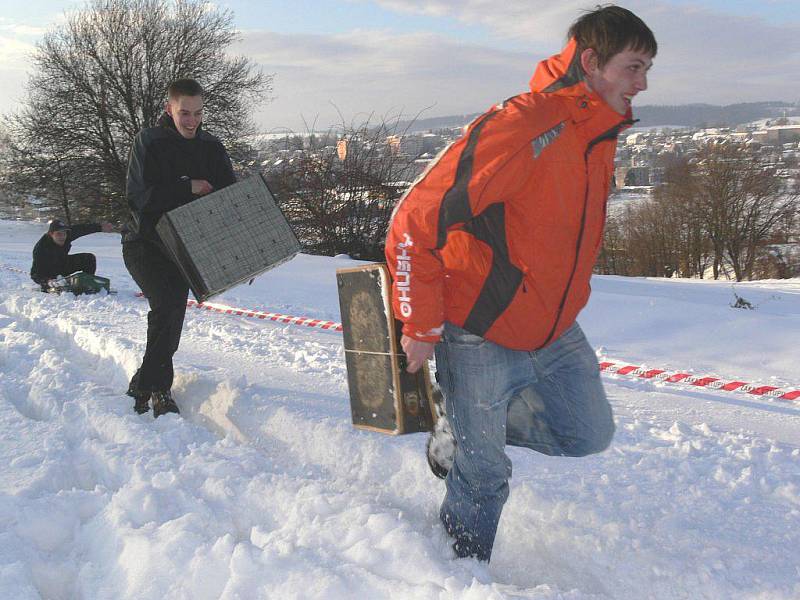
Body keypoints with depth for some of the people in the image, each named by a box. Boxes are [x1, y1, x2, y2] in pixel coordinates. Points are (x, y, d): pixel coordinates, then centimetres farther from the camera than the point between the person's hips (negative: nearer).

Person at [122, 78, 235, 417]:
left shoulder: (211, 148, 7)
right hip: (144, 244, -5)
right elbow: (139, 193, -15)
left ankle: (144, 384, 18)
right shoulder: (149, 142, -6)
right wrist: (188, 188, -16)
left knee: (173, 312, 3)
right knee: (167, 303, -21)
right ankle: (158, 388, -12)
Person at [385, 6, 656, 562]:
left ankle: (470, 422, 29)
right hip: (480, 338, -8)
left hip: (555, 334, 8)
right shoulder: (518, 128, -26)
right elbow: (414, 225, -24)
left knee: (589, 435, 14)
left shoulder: (600, 136, 4)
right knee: (484, 475, 3)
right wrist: (421, 328, -17)